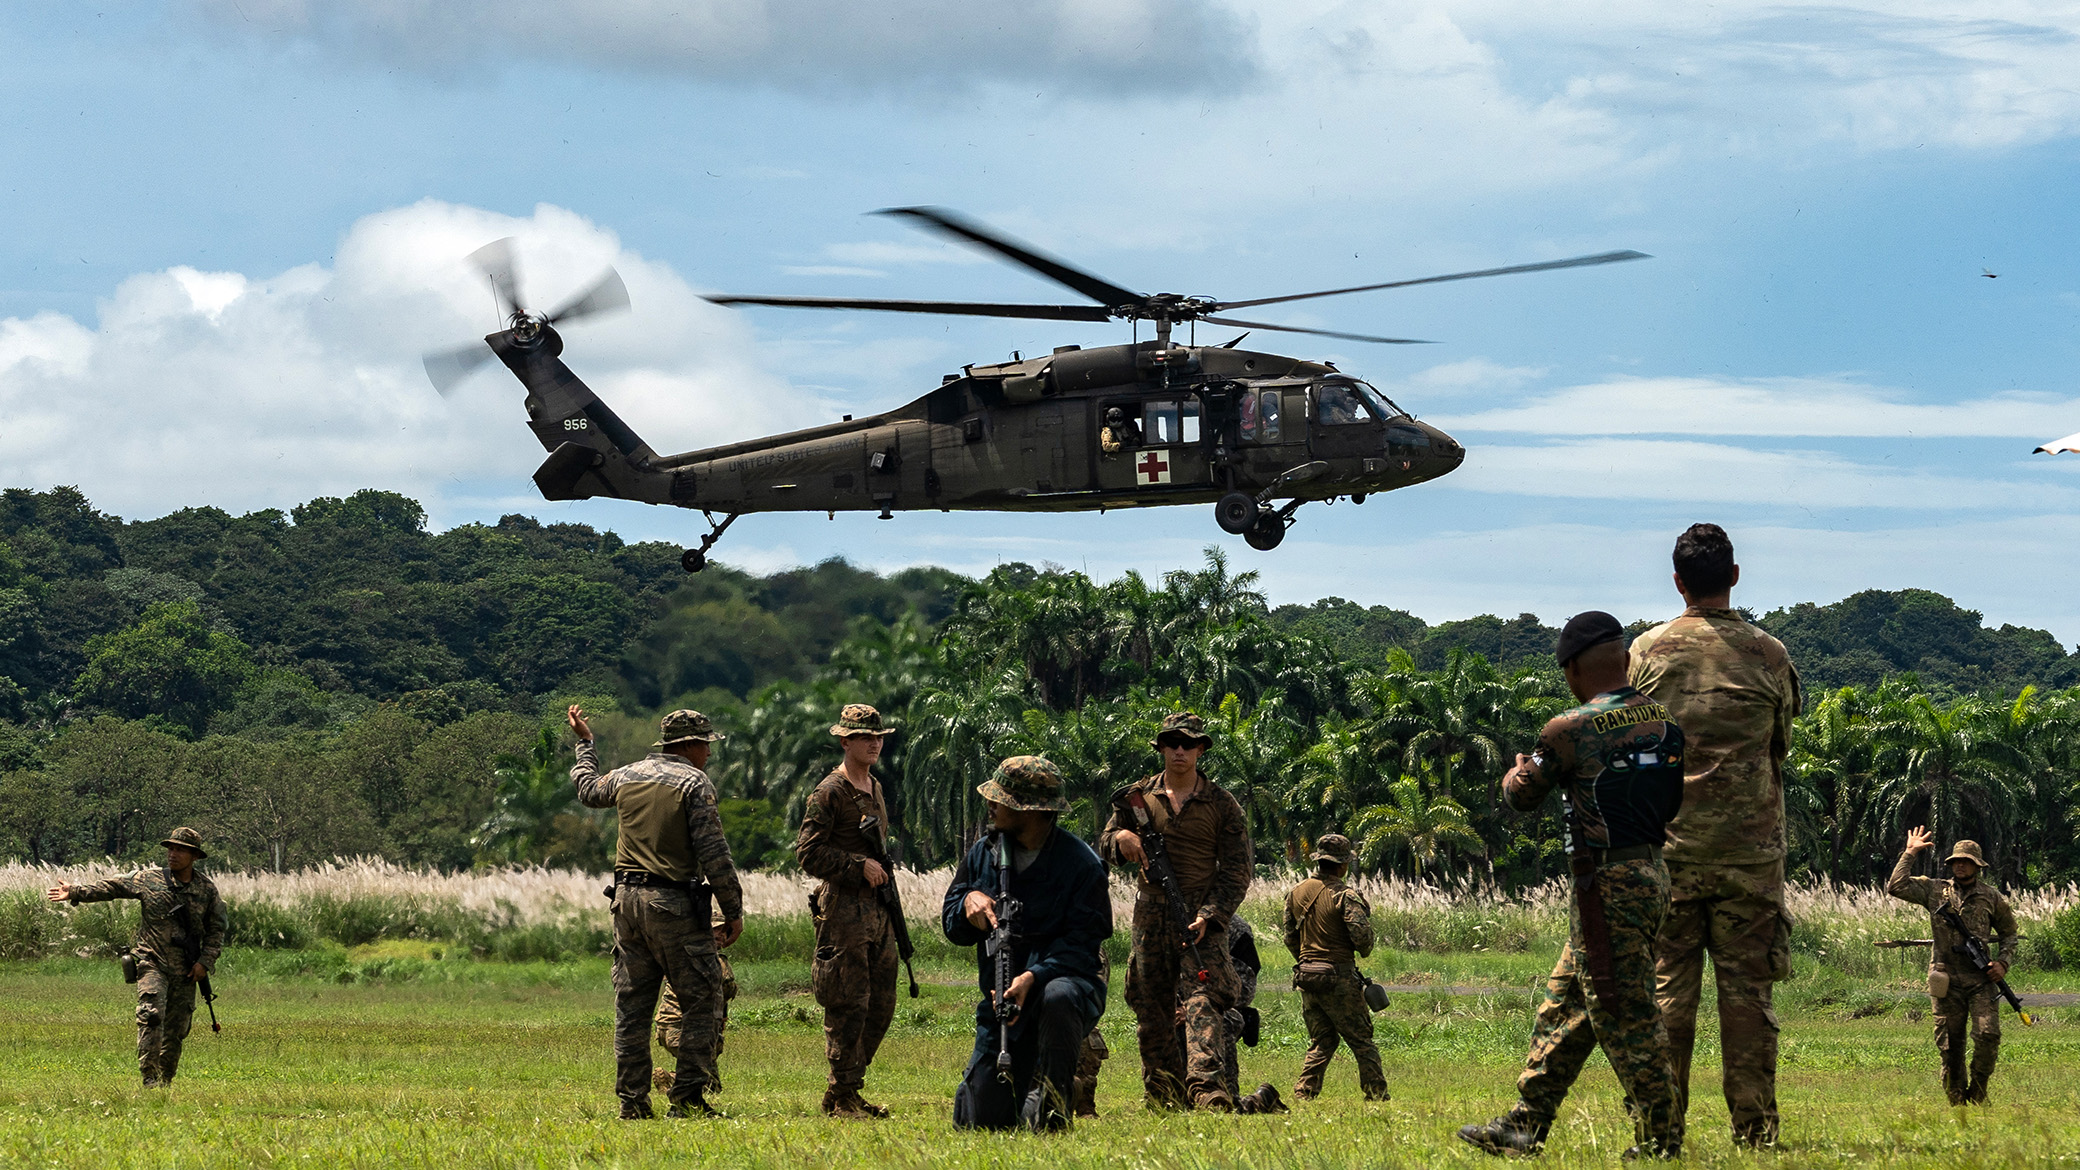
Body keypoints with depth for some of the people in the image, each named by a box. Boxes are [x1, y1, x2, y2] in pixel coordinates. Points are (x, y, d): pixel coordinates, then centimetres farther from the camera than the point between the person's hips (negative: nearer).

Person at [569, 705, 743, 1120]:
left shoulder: (627, 776, 9)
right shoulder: (694, 784, -8)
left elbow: (588, 790, 32)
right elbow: (713, 855, -14)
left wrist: (584, 742, 48)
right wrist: (733, 911, -8)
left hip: (628, 899, 6)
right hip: (676, 906, -6)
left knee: (631, 1006, 9)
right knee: (699, 1002, 1)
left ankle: (631, 1101, 8)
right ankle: (688, 1097, -5)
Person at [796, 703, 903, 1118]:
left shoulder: (874, 788, 17)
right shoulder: (829, 793, -10)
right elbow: (809, 853, -14)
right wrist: (860, 865, -17)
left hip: (877, 908, 9)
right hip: (844, 908, -9)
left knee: (881, 1005, 8)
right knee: (849, 1006, -8)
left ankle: (853, 1088, 17)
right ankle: (840, 1096, -3)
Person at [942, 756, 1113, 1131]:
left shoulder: (1081, 864, -11)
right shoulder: (983, 853, 6)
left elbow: (1082, 943, -16)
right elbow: (952, 926, 11)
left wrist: (1033, 977, -31)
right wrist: (969, 901, -13)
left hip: (1066, 980, -5)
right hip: (1000, 1001, 5)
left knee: (1057, 998, -44)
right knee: (978, 1121, 0)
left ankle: (1051, 1106, -27)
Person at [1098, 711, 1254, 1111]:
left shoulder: (1222, 805, 3)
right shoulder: (1137, 797, 10)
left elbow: (1236, 872, 1)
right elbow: (1103, 847, 16)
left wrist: (1208, 916, -13)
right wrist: (1121, 839, -10)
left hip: (1202, 916, -3)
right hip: (1151, 913, 3)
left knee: (1202, 1002, -18)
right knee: (1151, 1010, 5)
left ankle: (1208, 1088, -31)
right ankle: (1161, 1092, 14)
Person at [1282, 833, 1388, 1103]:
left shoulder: (1296, 893, 7)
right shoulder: (1345, 896, -12)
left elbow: (1290, 939, 14)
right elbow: (1361, 936, -19)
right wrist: (1364, 949, 4)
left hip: (1306, 975, 6)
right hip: (1339, 976, -6)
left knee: (1320, 1041, 14)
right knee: (1361, 1040, 3)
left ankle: (1303, 1093, 4)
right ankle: (1376, 1094, 3)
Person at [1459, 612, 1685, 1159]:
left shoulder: (1570, 731, -13)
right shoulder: (1666, 718, 3)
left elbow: (1523, 796, 3)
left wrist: (1517, 774, 26)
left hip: (1608, 884, -8)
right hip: (1652, 872, 8)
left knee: (1625, 1017, -3)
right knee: (1565, 1005, 15)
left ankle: (1661, 1141, 0)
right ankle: (1524, 1125, 20)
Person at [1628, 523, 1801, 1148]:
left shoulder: (1647, 652, -1)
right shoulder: (1769, 655, 0)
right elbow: (1779, 751, 12)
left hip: (1668, 846, 0)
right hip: (1750, 849, 0)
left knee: (1666, 987, 3)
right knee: (1747, 990, 3)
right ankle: (1754, 1128, 1)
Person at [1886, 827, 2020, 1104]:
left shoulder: (1991, 896, 9)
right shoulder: (1935, 890, 8)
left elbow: (2008, 933, 19)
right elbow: (1895, 887, 0)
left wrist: (2003, 962, 2)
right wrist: (1910, 853, 0)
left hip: (1981, 980, 0)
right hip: (1947, 981, 0)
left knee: (1988, 1035, -14)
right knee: (1949, 1044, 2)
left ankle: (1977, 1094, 3)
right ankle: (1956, 1100, 11)